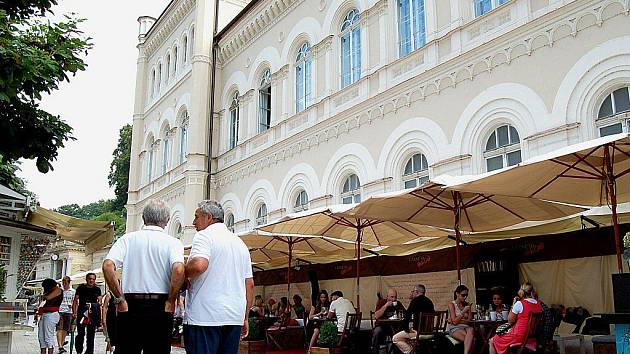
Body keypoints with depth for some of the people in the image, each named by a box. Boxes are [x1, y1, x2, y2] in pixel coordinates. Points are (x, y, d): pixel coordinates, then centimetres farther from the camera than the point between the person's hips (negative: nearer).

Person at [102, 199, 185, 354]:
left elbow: (107, 266, -8)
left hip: (129, 306, 2)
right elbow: (178, 270, -18)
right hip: (159, 307, -1)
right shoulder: (172, 242, 0)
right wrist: (171, 301, -7)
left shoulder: (127, 238, 5)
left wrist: (119, 299, -2)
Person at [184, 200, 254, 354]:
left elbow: (199, 265, -24)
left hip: (205, 316, -7)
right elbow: (249, 284, 19)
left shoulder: (204, 236, -3)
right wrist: (245, 318, 23)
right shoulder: (240, 243, 19)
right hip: (234, 317, 7)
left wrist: (182, 275, -4)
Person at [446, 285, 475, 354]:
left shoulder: (467, 305, 14)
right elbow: (455, 321, -7)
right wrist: (463, 312, -16)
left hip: (465, 327, 4)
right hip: (454, 329, -4)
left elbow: (470, 320, 6)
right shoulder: (451, 304, 0)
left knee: (471, 330, -35)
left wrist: (457, 320, -7)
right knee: (472, 339, -33)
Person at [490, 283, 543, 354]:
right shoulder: (538, 304, 0)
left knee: (492, 341, 8)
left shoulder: (519, 304, -19)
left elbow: (510, 321, -10)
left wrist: (513, 304, -6)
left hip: (519, 336, -8)